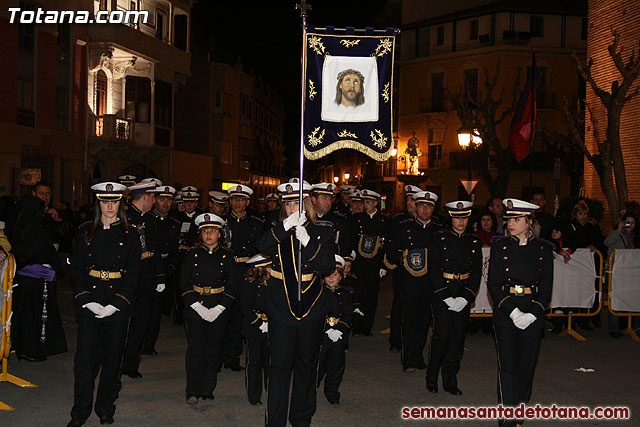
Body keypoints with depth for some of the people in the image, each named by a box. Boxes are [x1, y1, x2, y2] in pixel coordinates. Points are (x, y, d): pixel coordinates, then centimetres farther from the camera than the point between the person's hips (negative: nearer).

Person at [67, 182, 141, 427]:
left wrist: (115, 304, -11)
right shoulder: (86, 232, 6)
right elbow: (77, 269, 2)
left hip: (118, 303, 0)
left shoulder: (130, 235, 2)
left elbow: (133, 274, -2)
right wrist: (87, 302, -9)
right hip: (89, 302, 1)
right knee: (85, 355, -2)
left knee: (112, 355, 7)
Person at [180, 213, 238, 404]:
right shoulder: (192, 255, 4)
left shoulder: (227, 256, 5)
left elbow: (232, 286, 3)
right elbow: (184, 283, 0)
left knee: (213, 350, 4)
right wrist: (197, 307, -10)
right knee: (195, 349, -6)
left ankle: (208, 389, 16)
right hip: (195, 308, -1)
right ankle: (193, 391, 2)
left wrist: (219, 308, -8)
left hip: (219, 310, 1)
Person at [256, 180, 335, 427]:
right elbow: (263, 247, -18)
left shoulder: (318, 233, 3)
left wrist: (307, 241, -24)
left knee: (306, 365, 11)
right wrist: (286, 227, -31)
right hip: (281, 309, -1)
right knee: (279, 365, -2)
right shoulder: (277, 232, 4)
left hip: (311, 311, 1)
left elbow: (328, 266, -11)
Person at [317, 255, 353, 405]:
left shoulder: (345, 294, 9)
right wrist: (328, 330, -14)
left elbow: (348, 314, 2)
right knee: (317, 364, -2)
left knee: (336, 365, 7)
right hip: (321, 334, -2)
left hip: (339, 336, 2)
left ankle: (332, 394, 21)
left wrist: (339, 330, -13)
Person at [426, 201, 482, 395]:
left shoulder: (474, 242, 8)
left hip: (464, 297, 3)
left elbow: (477, 272, 5)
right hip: (441, 295, -3)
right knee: (443, 335, -9)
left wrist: (465, 298, -7)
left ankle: (450, 382, 15)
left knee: (458, 337, 5)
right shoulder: (439, 241, -1)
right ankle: (431, 377, 8)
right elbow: (433, 271, -5)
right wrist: (446, 298, -12)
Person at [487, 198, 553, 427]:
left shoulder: (543, 250, 3)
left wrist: (532, 313, -11)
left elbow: (546, 287, 3)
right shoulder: (499, 247, 2)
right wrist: (512, 311, -13)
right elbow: (493, 284, -2)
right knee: (507, 365, -6)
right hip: (505, 313, -1)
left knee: (526, 366, 8)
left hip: (533, 315, 1)